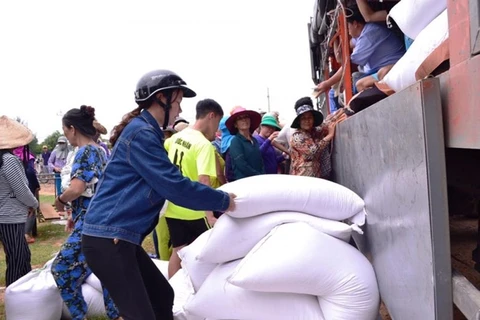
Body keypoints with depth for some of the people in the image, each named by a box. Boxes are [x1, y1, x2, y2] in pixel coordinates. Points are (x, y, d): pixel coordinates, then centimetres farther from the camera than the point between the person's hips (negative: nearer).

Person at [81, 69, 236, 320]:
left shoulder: (146, 132, 16)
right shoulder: (141, 133, -16)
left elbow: (168, 183, 21)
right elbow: (175, 187, -20)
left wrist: (214, 198, 16)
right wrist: (222, 200, -8)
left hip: (121, 239, 10)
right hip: (107, 239, -10)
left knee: (162, 295, 17)